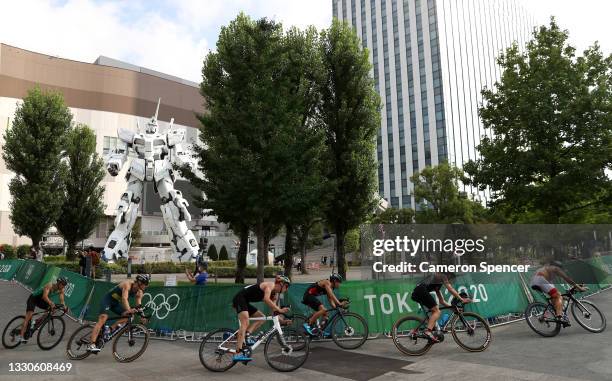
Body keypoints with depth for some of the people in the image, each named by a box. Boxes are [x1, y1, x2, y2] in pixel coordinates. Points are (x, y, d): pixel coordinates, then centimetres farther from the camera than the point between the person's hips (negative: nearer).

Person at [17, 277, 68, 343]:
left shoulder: (61, 290, -10)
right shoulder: (50, 285, -31)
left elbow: (62, 301, -12)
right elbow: (44, 296, -44)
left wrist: (63, 306, -32)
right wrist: (50, 303, -59)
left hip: (41, 300, 7)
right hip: (33, 298, -7)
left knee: (53, 309, -11)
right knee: (29, 316, -20)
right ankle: (21, 336, -25)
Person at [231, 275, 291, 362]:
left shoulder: (274, 294, 14)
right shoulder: (270, 285, -12)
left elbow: (274, 309, 11)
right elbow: (266, 299, -31)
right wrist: (279, 310, -29)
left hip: (245, 302, 10)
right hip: (240, 298, -10)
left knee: (262, 318, 6)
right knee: (245, 324, -23)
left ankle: (246, 336, -11)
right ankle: (238, 354, -31)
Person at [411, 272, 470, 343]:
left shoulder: (437, 284, 35)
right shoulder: (442, 275, 14)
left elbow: (442, 301, 34)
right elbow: (451, 290, 4)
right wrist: (462, 299, 7)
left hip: (415, 294, 9)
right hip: (421, 291, -9)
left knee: (435, 311, 19)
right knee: (437, 311, -8)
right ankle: (428, 331, -23)